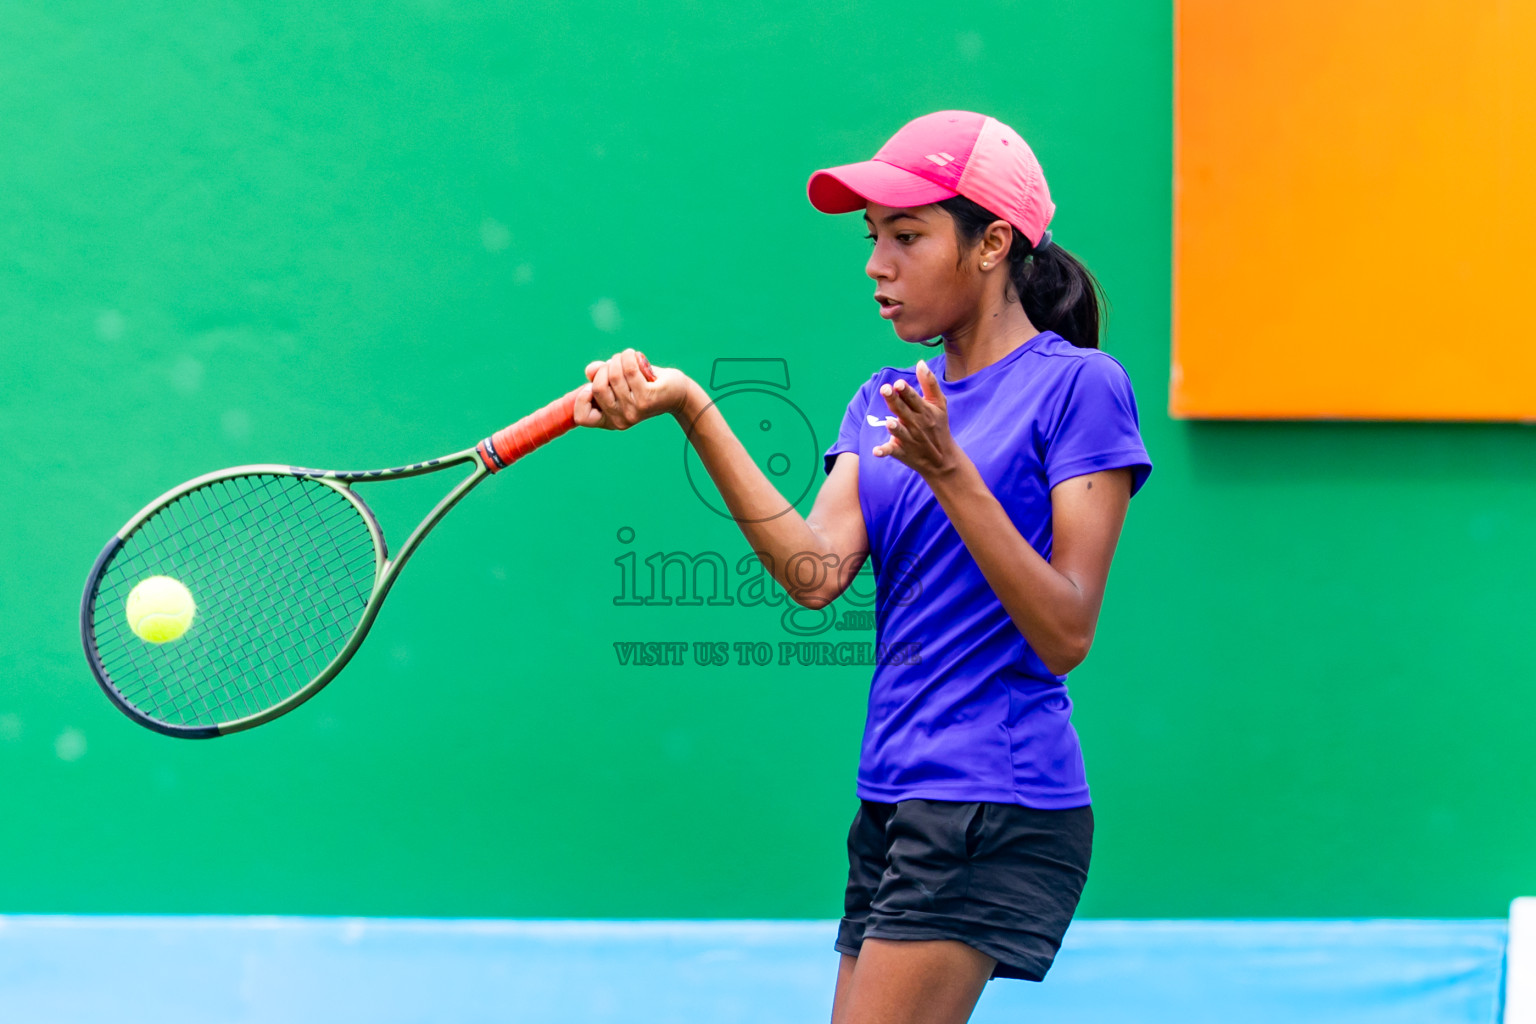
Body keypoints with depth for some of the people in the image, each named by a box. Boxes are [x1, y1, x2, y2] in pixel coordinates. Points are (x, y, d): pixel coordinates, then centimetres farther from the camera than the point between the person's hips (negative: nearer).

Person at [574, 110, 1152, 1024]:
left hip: (994, 804, -7)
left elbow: (1067, 635, -11)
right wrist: (691, 409, -10)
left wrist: (948, 471, -19)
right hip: (895, 800, 7)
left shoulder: (1078, 384, -5)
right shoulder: (886, 402, 15)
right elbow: (816, 572, -3)